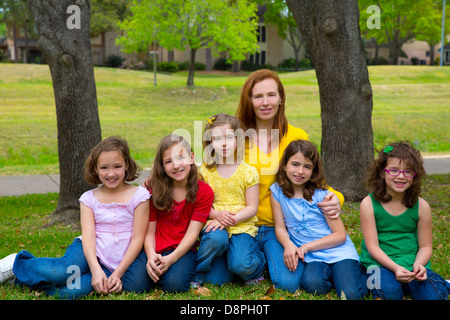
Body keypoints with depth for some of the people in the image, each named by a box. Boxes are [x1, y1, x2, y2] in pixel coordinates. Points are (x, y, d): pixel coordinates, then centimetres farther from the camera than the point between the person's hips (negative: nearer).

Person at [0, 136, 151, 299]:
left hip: (126, 259, 0)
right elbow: (88, 235, -7)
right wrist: (96, 270, -23)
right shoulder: (89, 198, 6)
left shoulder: (139, 195, -1)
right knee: (62, 272, -31)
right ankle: (18, 264, 0)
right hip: (93, 254, 0)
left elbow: (137, 238, -4)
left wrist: (118, 273, -12)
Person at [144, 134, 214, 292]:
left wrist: (170, 259, -23)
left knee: (175, 284, -31)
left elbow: (192, 233, -9)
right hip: (155, 248, 2)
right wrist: (151, 255, -22)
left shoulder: (204, 192, -3)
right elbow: (149, 230, -1)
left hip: (182, 249, -2)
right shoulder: (155, 189, 2)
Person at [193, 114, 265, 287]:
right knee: (216, 239, -35)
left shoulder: (248, 172, -1)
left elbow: (252, 207, -2)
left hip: (242, 225, -1)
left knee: (241, 265, -24)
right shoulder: (205, 171, 4)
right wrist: (217, 214, -17)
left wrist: (231, 219, -18)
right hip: (215, 222, 1)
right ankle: (196, 272, -6)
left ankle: (260, 261, 13)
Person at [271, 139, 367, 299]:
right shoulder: (277, 191, 1)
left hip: (337, 251, -1)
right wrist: (288, 245, -21)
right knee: (313, 284, -31)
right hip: (311, 257, 2)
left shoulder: (321, 195, -6)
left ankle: (360, 273, 11)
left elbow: (340, 235, -6)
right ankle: (329, 273, 2)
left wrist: (307, 246, -15)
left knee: (351, 294, -21)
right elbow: (280, 227, 2)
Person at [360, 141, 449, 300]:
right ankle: (377, 280, -1)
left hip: (413, 264, 3)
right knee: (389, 291, -32)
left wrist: (418, 264, -18)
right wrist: (395, 268, -25)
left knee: (433, 295, -23)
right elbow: (372, 246, -10)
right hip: (381, 263, -2)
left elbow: (425, 246, 5)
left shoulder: (421, 206, 0)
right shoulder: (369, 204, -7)